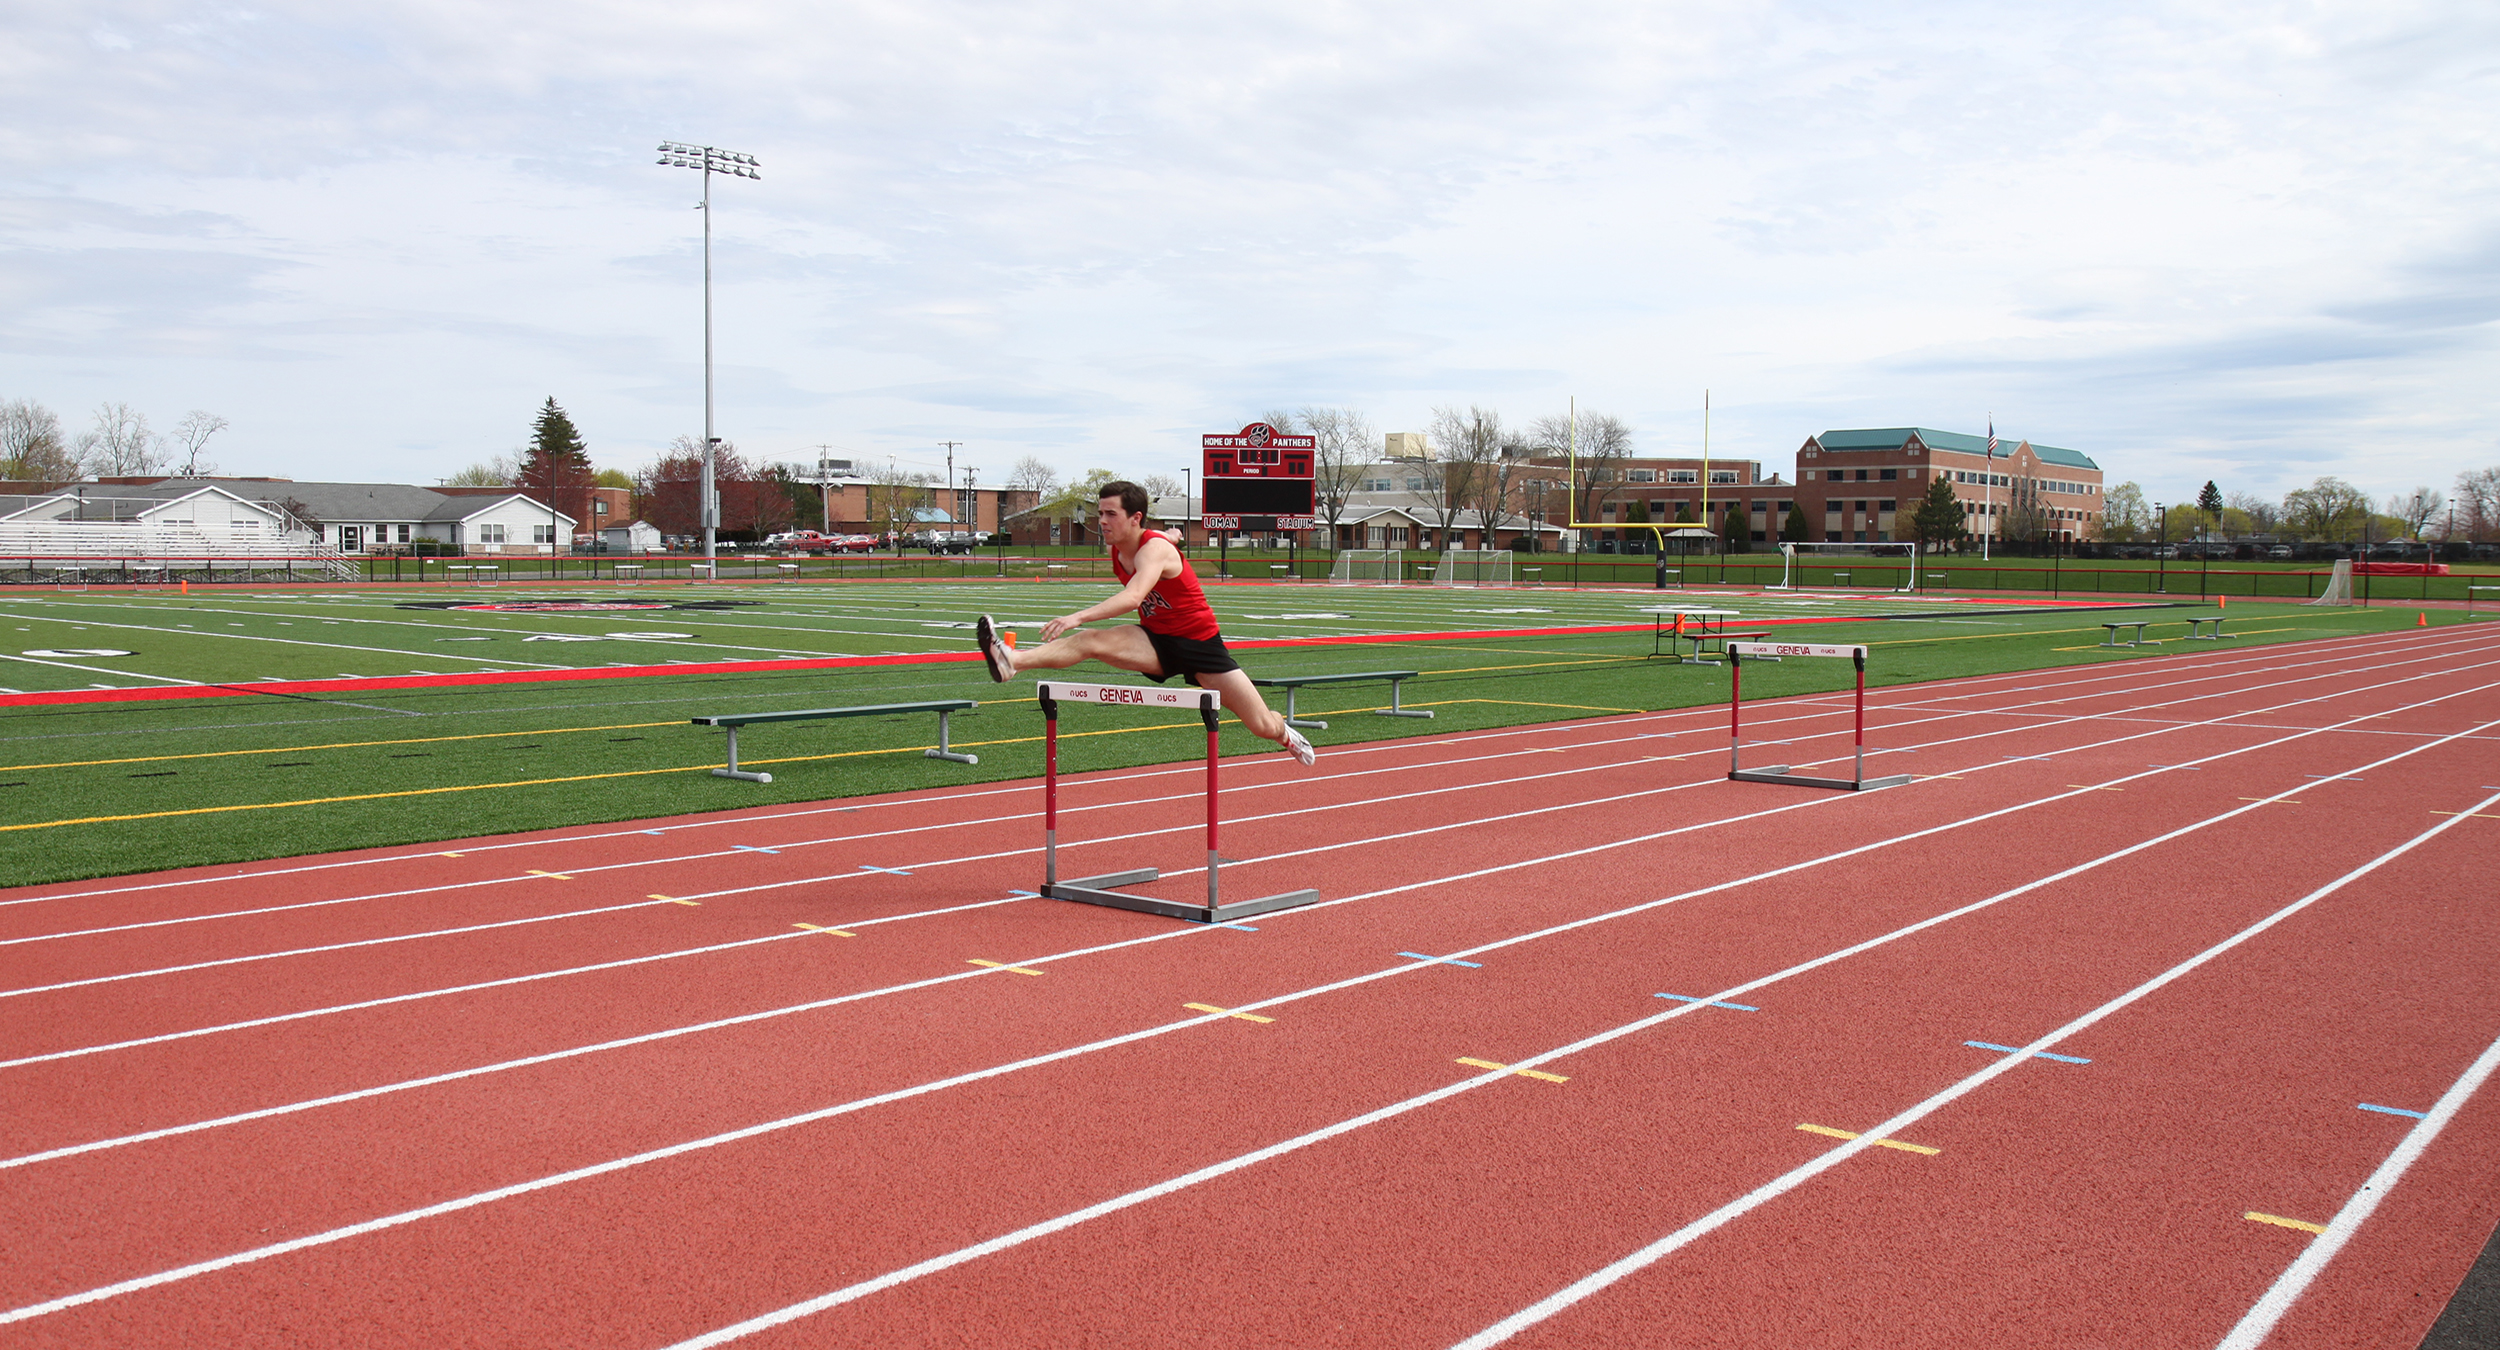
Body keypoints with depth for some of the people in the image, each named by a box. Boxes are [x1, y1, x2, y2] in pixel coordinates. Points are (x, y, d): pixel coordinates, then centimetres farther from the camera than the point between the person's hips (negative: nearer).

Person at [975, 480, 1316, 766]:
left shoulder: (1154, 549, -26)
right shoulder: (1118, 551, -3)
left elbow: (1133, 597, -47)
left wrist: (1079, 616, -57)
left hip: (1200, 644, -5)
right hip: (1156, 642, 6)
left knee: (1264, 727, 1)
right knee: (1087, 641, -25)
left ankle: (1284, 733, 37)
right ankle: (1012, 662, -43)